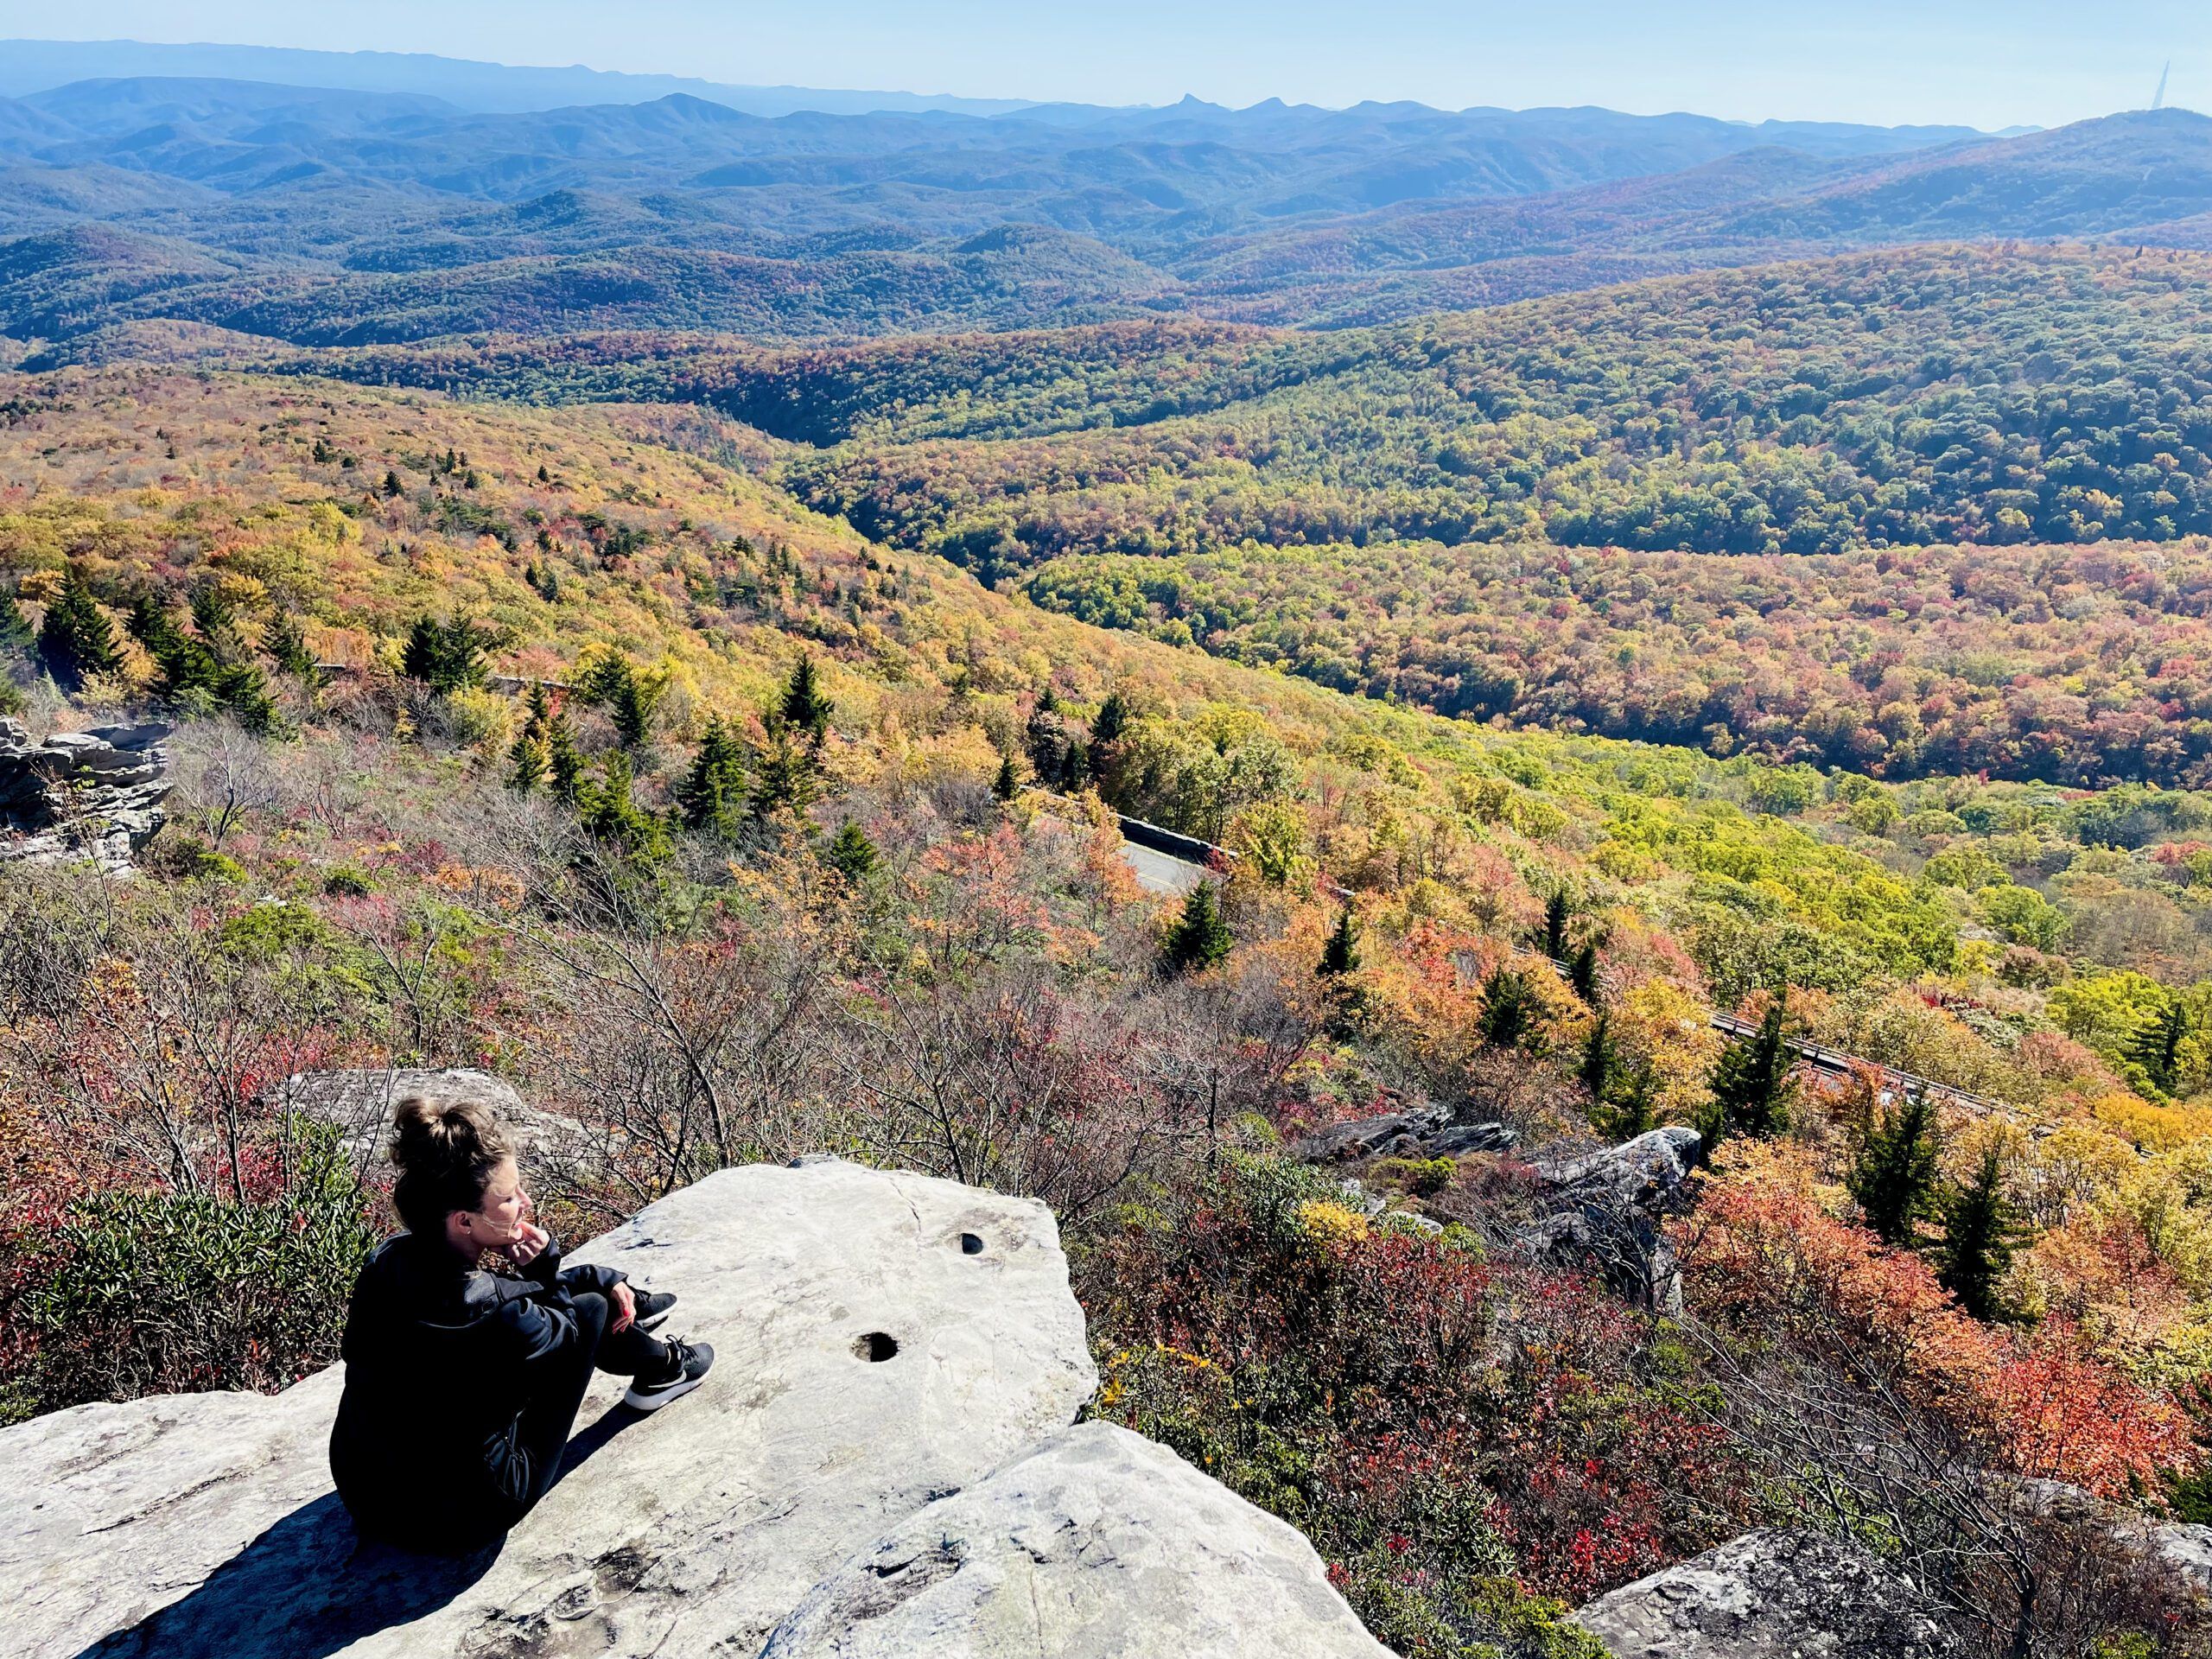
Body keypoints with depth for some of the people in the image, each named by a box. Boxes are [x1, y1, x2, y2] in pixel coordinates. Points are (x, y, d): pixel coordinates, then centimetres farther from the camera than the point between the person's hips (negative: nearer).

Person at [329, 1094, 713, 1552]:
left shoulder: (389, 1258, -12)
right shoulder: (489, 1316, -35)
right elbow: (561, 1334, -10)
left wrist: (606, 1278, 2)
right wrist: (542, 1262, -17)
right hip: (458, 1519, -6)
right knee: (589, 1308, 0)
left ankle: (628, 1305, 43)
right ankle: (660, 1373, 31)